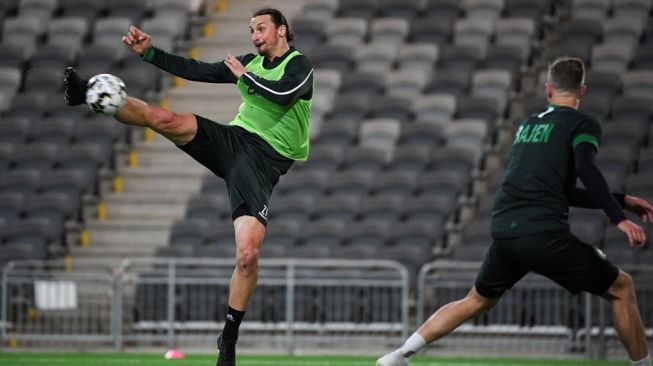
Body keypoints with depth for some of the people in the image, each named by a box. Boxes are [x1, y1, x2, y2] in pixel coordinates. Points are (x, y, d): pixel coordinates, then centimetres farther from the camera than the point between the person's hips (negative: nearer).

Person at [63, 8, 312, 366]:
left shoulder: (300, 66, -2)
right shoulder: (251, 62, 16)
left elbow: (282, 94, -23)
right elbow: (198, 71, 12)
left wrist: (244, 75, -9)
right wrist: (149, 52, 4)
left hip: (263, 160, -5)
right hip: (233, 139, 5)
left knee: (247, 254, -18)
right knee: (165, 119, -21)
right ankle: (88, 96, -22)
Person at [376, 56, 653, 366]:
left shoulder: (529, 124, 24)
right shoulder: (583, 124, 1)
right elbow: (586, 169, -19)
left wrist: (621, 201, 28)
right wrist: (619, 218, -22)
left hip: (504, 232, 6)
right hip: (545, 235, -6)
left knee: (477, 301, 26)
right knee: (621, 289, 9)